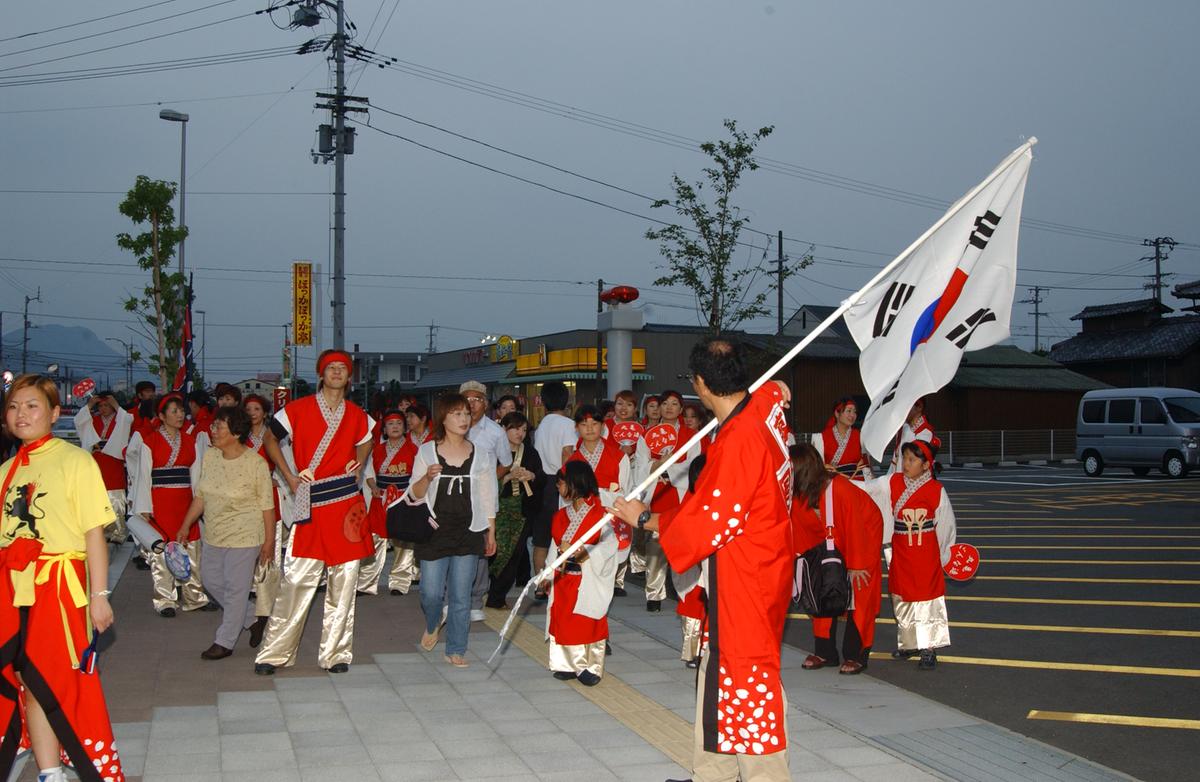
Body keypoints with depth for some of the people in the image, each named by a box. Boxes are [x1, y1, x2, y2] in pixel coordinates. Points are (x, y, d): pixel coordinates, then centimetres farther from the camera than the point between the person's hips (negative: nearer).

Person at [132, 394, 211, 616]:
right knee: (161, 551, -2)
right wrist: (144, 509, -7)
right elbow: (144, 477, -2)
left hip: (185, 501, 4)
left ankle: (195, 596, 15)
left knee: (191, 551, 6)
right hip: (160, 502, -4)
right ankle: (166, 601, 6)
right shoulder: (150, 441, -1)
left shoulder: (191, 440, 12)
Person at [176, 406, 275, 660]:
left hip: (244, 535, -7)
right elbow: (200, 496, 10)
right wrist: (186, 525, 8)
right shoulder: (210, 456, 1)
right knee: (211, 580, 14)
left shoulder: (255, 463, -16)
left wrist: (269, 540, -10)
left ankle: (224, 642, 13)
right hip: (214, 534, 7)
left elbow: (267, 505, -11)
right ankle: (252, 619, 32)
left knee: (235, 587, 0)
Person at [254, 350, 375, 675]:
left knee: (343, 581, 3)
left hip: (347, 503, 2)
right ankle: (274, 653, 8)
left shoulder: (357, 415, 9)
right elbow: (271, 440, 12)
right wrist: (289, 477, 5)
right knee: (296, 580, -3)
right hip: (311, 506, -2)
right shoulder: (299, 409, 1)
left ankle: (336, 654, 13)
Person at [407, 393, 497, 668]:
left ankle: (456, 650, 13)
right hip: (435, 532, -1)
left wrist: (491, 534, 9)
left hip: (468, 533, 1)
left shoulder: (480, 455, 5)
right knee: (431, 594, -1)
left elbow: (487, 498, 10)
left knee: (461, 597, 1)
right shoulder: (427, 452, 0)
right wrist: (427, 477, -18)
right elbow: (415, 494, 2)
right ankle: (432, 626, 32)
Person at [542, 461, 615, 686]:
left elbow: (609, 545, -19)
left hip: (588, 582, -6)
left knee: (589, 624, -1)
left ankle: (591, 667, 11)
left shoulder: (599, 515, -10)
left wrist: (579, 551, -27)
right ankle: (568, 664, 19)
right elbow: (555, 547, 13)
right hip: (563, 580, 6)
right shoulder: (561, 515, 9)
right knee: (563, 622, 7)